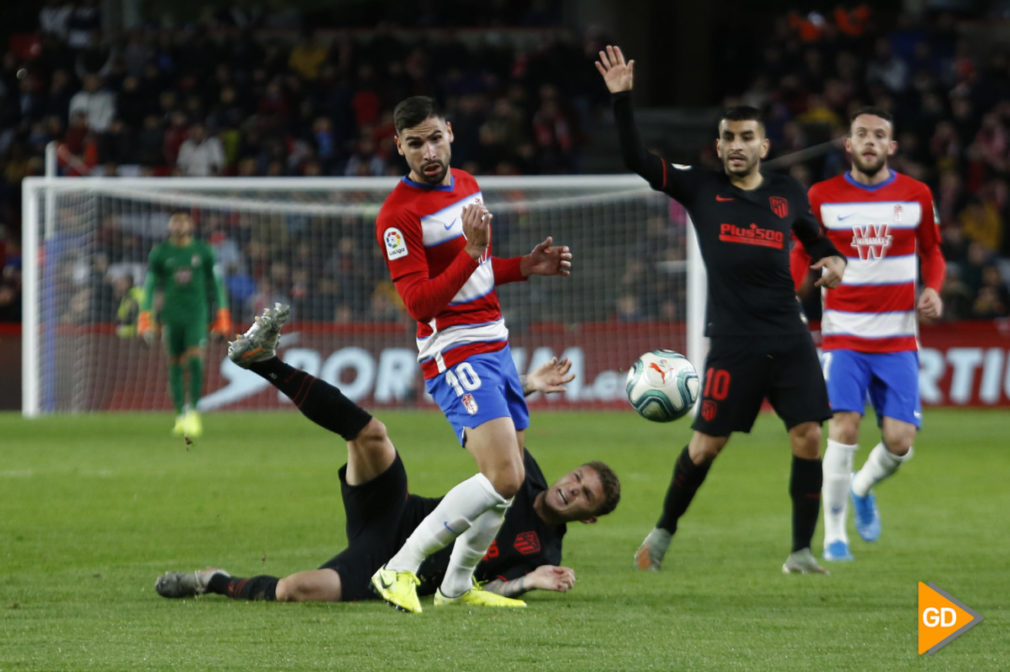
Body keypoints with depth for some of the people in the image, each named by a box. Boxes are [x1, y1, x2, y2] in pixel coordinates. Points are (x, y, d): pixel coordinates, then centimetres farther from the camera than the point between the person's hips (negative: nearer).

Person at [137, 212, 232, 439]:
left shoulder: (202, 251, 3)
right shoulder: (160, 252, 3)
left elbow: (216, 282, 10)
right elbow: (149, 285, 6)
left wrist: (222, 316, 8)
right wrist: (145, 320, -1)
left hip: (197, 313, -1)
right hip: (171, 315, 1)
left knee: (195, 360, -16)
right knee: (175, 364, 3)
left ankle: (193, 410, -8)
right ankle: (180, 415, 11)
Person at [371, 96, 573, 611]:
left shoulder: (466, 185, 12)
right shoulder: (398, 214, -15)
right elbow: (419, 302, -21)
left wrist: (526, 267, 11)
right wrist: (472, 252, -29)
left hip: (494, 346, 9)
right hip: (456, 354, -9)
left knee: (509, 481, 10)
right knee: (504, 478, -21)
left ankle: (456, 586, 23)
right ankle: (399, 570, -13)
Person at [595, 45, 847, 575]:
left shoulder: (787, 193, 10)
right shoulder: (700, 187, 4)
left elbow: (815, 238, 24)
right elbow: (636, 160, -1)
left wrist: (834, 262, 1)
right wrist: (622, 98, -10)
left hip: (789, 338, 2)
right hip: (733, 341, -2)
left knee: (808, 438, -6)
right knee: (707, 443, -1)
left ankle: (801, 551, 4)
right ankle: (663, 531, 21)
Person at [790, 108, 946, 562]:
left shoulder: (916, 196, 3)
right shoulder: (822, 197, 0)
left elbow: (932, 250, 16)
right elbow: (803, 253, 11)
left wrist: (933, 288, -5)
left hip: (898, 339, 2)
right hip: (843, 335, -2)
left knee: (900, 441, -6)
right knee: (844, 430, -16)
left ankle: (862, 489, 30)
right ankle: (834, 535, -1)